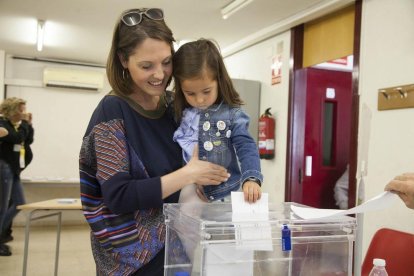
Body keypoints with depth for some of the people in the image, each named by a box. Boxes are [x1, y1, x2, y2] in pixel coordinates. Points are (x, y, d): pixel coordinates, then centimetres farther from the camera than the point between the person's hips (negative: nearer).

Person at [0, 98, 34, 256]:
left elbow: (29, 140, 10)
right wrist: (24, 124, -17)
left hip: (13, 169, 9)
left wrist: (29, 124, 2)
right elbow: (17, 138, -26)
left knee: (19, 203, 13)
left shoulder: (19, 125, 11)